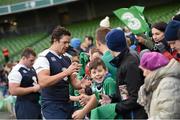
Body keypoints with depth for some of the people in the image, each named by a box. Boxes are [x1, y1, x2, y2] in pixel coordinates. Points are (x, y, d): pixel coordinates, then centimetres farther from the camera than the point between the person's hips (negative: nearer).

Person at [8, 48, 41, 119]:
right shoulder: (16, 71, -14)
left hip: (36, 103, 9)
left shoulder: (32, 69, 14)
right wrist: (33, 89, -20)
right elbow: (13, 91, -24)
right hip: (25, 106, -9)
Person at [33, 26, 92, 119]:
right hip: (52, 106, -8)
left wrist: (81, 84, -9)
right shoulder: (44, 57, -9)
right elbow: (43, 82, -23)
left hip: (67, 104, 8)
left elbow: (73, 82, 16)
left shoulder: (67, 59, 15)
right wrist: (66, 72, -26)